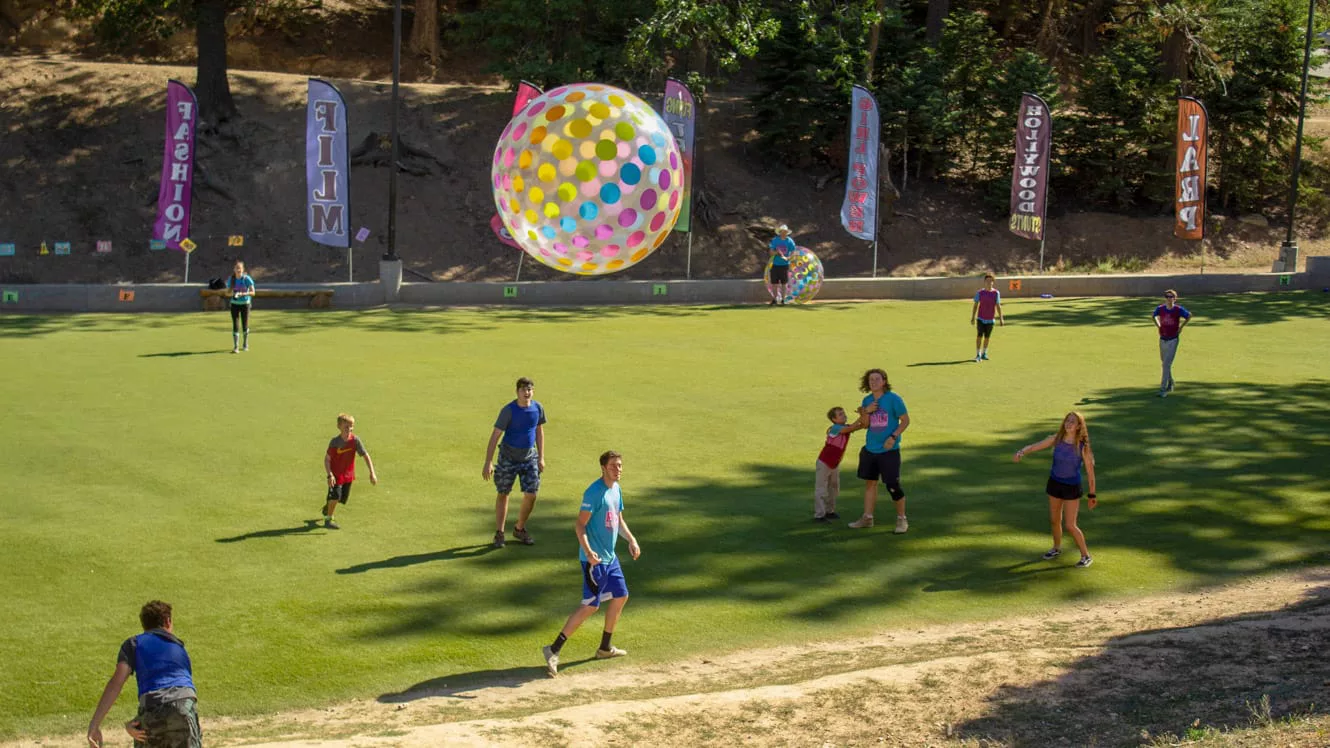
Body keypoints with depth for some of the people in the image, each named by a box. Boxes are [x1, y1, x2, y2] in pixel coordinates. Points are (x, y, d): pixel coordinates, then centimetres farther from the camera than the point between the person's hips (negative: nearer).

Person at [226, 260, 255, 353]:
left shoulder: (247, 279, -12)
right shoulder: (231, 279, -3)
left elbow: (253, 292, -17)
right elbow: (228, 292, 6)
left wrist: (242, 294, -29)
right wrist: (231, 292, -17)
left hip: (245, 303, -1)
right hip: (234, 304, 1)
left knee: (245, 325, 7)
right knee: (235, 325, -8)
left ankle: (246, 345, 27)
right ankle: (236, 347, -9)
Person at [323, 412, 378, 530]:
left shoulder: (355, 440, -13)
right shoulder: (335, 442, -19)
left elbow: (366, 455, -11)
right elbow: (327, 459, -14)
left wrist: (372, 473, -17)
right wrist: (330, 475, -25)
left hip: (348, 474, 4)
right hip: (336, 474, -4)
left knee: (342, 498, 14)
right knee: (335, 495, -18)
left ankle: (328, 506, 46)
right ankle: (328, 519, 0)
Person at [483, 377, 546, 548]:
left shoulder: (538, 408, -5)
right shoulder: (509, 410, -18)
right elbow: (495, 435, -16)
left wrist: (541, 457, 8)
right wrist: (488, 462, -20)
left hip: (529, 457, 3)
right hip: (508, 457, -3)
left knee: (531, 494, -2)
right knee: (503, 494, 6)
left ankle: (519, 529, 20)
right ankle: (499, 533, 16)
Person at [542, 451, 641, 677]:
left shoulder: (616, 489, 10)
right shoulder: (594, 492, -18)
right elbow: (580, 525, -20)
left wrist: (631, 540, 9)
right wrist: (587, 551, -32)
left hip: (610, 556, 10)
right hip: (594, 558, -9)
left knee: (620, 597, 18)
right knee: (590, 606, -11)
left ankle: (605, 648, 32)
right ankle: (554, 650, -9)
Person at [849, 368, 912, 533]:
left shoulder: (893, 399, -10)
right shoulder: (867, 400, 7)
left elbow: (905, 420, -7)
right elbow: (866, 424, 12)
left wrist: (893, 437, -18)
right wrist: (866, 412, -8)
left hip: (889, 451, -6)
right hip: (870, 449, 6)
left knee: (893, 486, -5)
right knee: (870, 483, 12)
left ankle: (902, 519, 10)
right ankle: (867, 518, 22)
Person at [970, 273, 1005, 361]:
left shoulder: (996, 293, -3)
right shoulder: (979, 293, -4)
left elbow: (998, 306, 0)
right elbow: (975, 305, 2)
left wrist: (1001, 319, -2)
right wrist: (973, 318, -1)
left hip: (990, 320, 1)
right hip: (981, 319, -1)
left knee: (987, 337, 10)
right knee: (979, 336, -10)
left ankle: (984, 354, 25)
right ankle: (978, 355, -5)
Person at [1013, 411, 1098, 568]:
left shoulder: (1083, 447, -18)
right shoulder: (1056, 439, -8)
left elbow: (1090, 472, -10)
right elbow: (1034, 446, -11)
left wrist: (1092, 494, -5)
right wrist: (1021, 452, -33)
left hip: (1072, 487, -4)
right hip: (1054, 484, 4)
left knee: (1070, 525, -5)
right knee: (1054, 520, 18)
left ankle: (1086, 556, 13)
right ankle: (1057, 548, 43)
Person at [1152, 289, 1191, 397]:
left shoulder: (1178, 309, -11)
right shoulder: (1160, 308, -4)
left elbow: (1189, 316, 7)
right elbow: (1155, 316, 19)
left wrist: (1181, 327, 2)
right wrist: (1158, 325, 7)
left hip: (1173, 340, -4)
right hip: (1162, 339, 4)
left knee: (1167, 364, -11)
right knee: (1164, 362, 17)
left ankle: (1163, 389, -11)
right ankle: (1170, 384, 39)